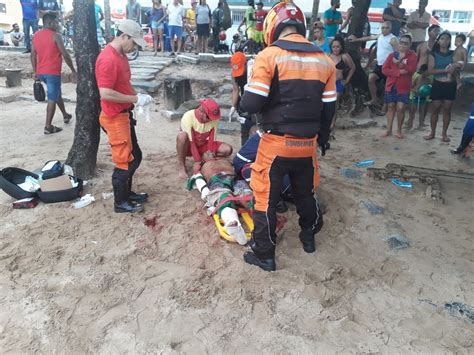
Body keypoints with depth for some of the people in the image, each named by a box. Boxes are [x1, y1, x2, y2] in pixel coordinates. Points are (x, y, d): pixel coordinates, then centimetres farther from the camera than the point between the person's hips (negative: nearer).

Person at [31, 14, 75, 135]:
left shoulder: (35, 36, 11)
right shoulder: (55, 36, -9)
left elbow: (33, 55, 12)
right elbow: (65, 54, -12)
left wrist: (35, 72, 18)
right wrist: (73, 69, -3)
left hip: (41, 72, 8)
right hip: (53, 72, -7)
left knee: (57, 93, 26)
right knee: (52, 98, -3)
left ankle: (65, 115, 40)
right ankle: (48, 127, -3)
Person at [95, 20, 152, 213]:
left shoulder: (121, 55, 11)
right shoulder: (107, 59, -21)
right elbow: (105, 93, -27)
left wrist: (137, 95, 4)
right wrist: (135, 99, -20)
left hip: (124, 114, 10)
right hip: (115, 117, -10)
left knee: (135, 156, 18)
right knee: (125, 161, -1)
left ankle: (126, 193, 33)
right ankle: (120, 202, 15)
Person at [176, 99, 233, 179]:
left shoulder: (214, 119, -19)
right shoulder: (188, 117, -30)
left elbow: (212, 140, -14)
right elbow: (191, 142, -31)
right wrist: (197, 161, -33)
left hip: (202, 145, 3)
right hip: (188, 147, -3)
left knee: (227, 149, -17)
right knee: (182, 135, -39)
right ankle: (182, 167, -21)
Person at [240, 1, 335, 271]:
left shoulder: (269, 56, -12)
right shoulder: (324, 60, 4)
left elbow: (251, 104, -17)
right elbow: (328, 108, 9)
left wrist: (245, 100, 6)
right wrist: (323, 136, 24)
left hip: (276, 143, -5)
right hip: (307, 144, 5)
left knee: (267, 199, 9)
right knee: (306, 194, 24)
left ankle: (264, 255, 20)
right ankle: (309, 237, 44)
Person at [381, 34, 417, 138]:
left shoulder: (412, 56, 0)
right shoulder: (392, 55, 6)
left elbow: (411, 70, -15)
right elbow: (384, 69, -5)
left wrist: (399, 63, -17)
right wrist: (398, 72, -16)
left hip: (404, 87, -2)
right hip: (391, 85, 2)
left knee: (401, 108, -5)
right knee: (391, 107, 8)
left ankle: (399, 130, 8)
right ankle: (389, 130, 15)